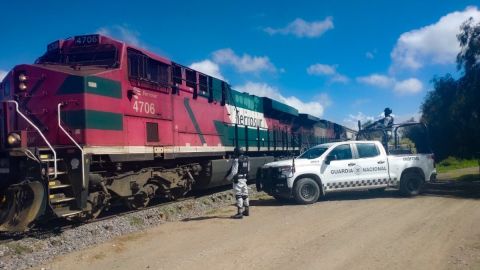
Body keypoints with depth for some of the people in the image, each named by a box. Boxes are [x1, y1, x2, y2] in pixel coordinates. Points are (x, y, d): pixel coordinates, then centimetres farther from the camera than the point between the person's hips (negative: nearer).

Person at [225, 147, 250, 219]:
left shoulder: (236, 160, -16)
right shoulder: (246, 159, 9)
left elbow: (234, 172, -17)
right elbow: (248, 170, 15)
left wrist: (228, 178, -2)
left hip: (238, 180, -8)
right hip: (244, 179, 8)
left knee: (238, 196, -6)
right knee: (245, 195, 16)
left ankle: (239, 213, -7)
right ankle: (247, 211, 25)